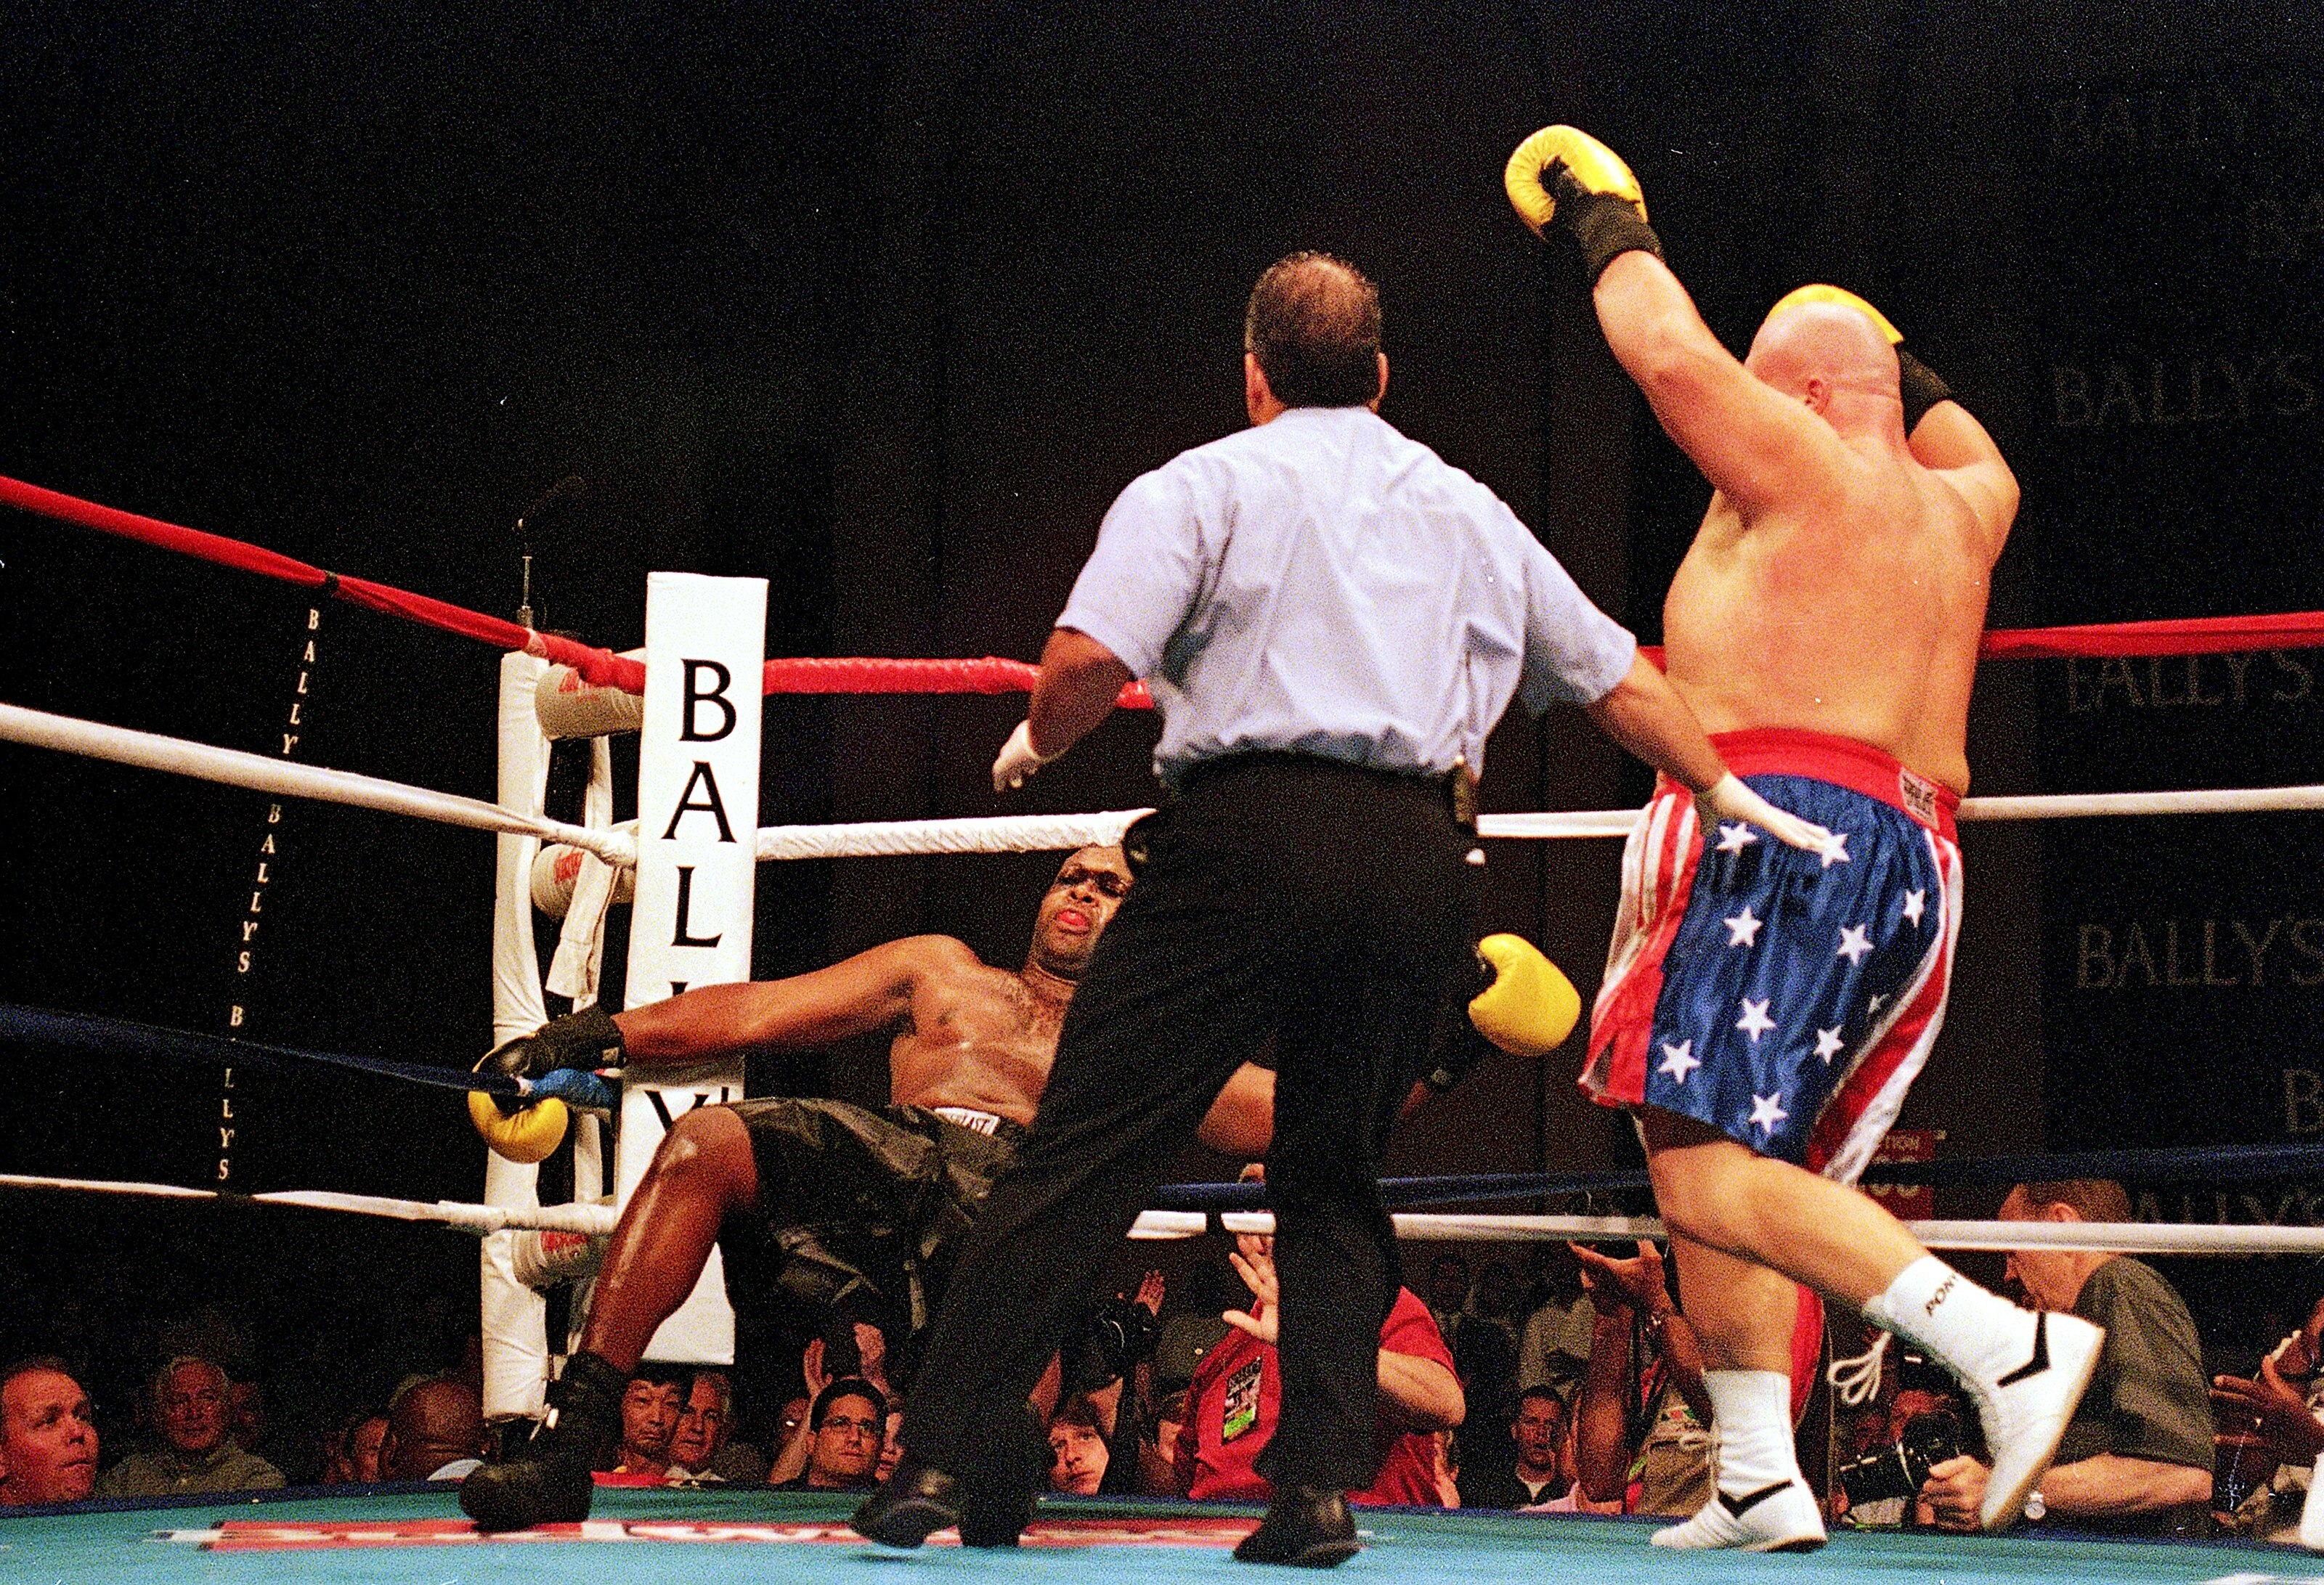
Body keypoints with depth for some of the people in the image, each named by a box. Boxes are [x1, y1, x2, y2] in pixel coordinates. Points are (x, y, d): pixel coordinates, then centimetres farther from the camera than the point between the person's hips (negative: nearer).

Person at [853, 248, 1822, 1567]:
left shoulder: (1202, 485, 8)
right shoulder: (1473, 514, 23)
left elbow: (1085, 666, -7)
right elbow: (1623, 681, 30)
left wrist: (1039, 744, 14)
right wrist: (1730, 793, 44)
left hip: (1251, 830, -4)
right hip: (1421, 862, 4)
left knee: (1084, 1155, -3)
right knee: (1336, 1180, 15)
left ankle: (943, 1461, -5)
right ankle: (1321, 1486, 4)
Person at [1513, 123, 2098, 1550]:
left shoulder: (1807, 470, 0)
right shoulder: (1954, 514, 23)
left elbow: (1673, 357, -3)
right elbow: (1987, 465, 47)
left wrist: (1614, 231, 14)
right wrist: (1901, 364, 52)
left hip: (1781, 828, -9)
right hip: (1910, 861, 10)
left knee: (1710, 1173, -17)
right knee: (1732, 1162, 15)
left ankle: (2008, 1346, -26)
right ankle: (1760, 1477, 7)